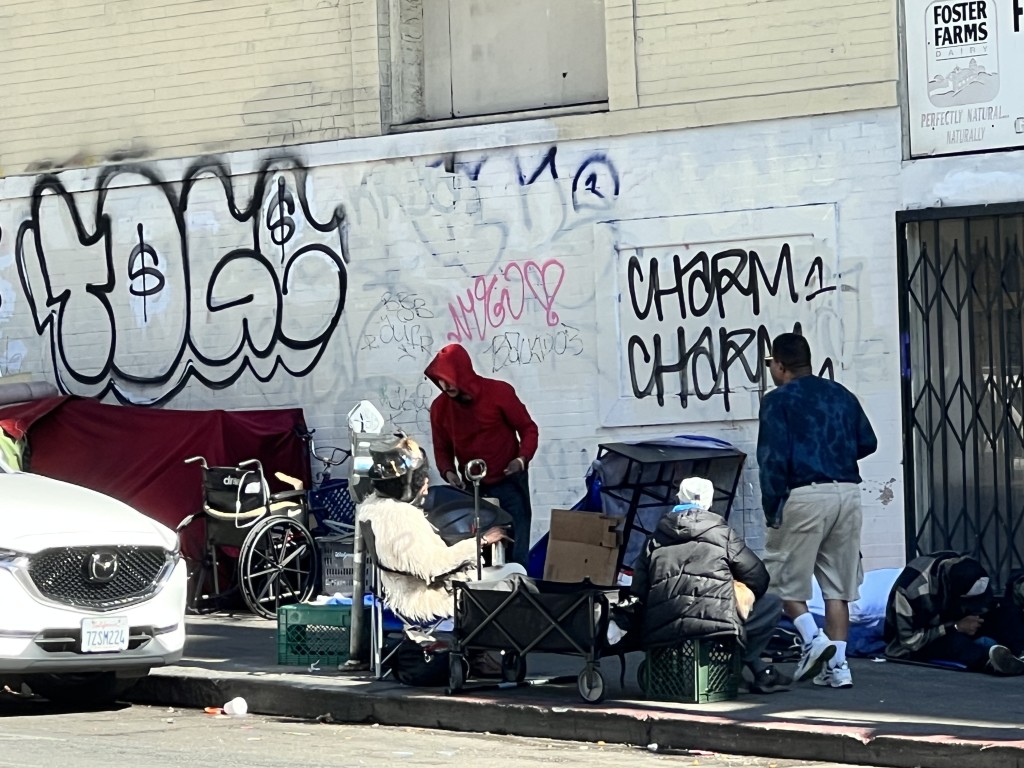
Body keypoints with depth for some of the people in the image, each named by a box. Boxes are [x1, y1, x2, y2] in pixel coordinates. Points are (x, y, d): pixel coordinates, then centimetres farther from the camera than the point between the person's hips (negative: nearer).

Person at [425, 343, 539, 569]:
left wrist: (522, 459, -21)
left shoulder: (499, 393, -13)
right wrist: (448, 472, -12)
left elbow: (528, 429, -4)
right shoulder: (440, 407, -4)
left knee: (514, 553, -1)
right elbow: (442, 448, 9)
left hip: (508, 484, -3)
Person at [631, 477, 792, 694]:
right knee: (772, 605, 17)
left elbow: (638, 591, 12)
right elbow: (758, 578, 9)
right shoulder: (721, 532, 6)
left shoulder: (655, 539, 16)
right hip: (715, 625, -5)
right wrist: (743, 600, 29)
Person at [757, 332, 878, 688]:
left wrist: (771, 508, -4)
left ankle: (813, 639, -10)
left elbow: (773, 458, -9)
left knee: (782, 576, 7)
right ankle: (837, 664, 5)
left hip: (805, 495, -6)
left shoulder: (779, 400, -3)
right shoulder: (841, 395, 14)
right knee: (837, 583, 8)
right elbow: (867, 442, 18)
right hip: (848, 492, 6)